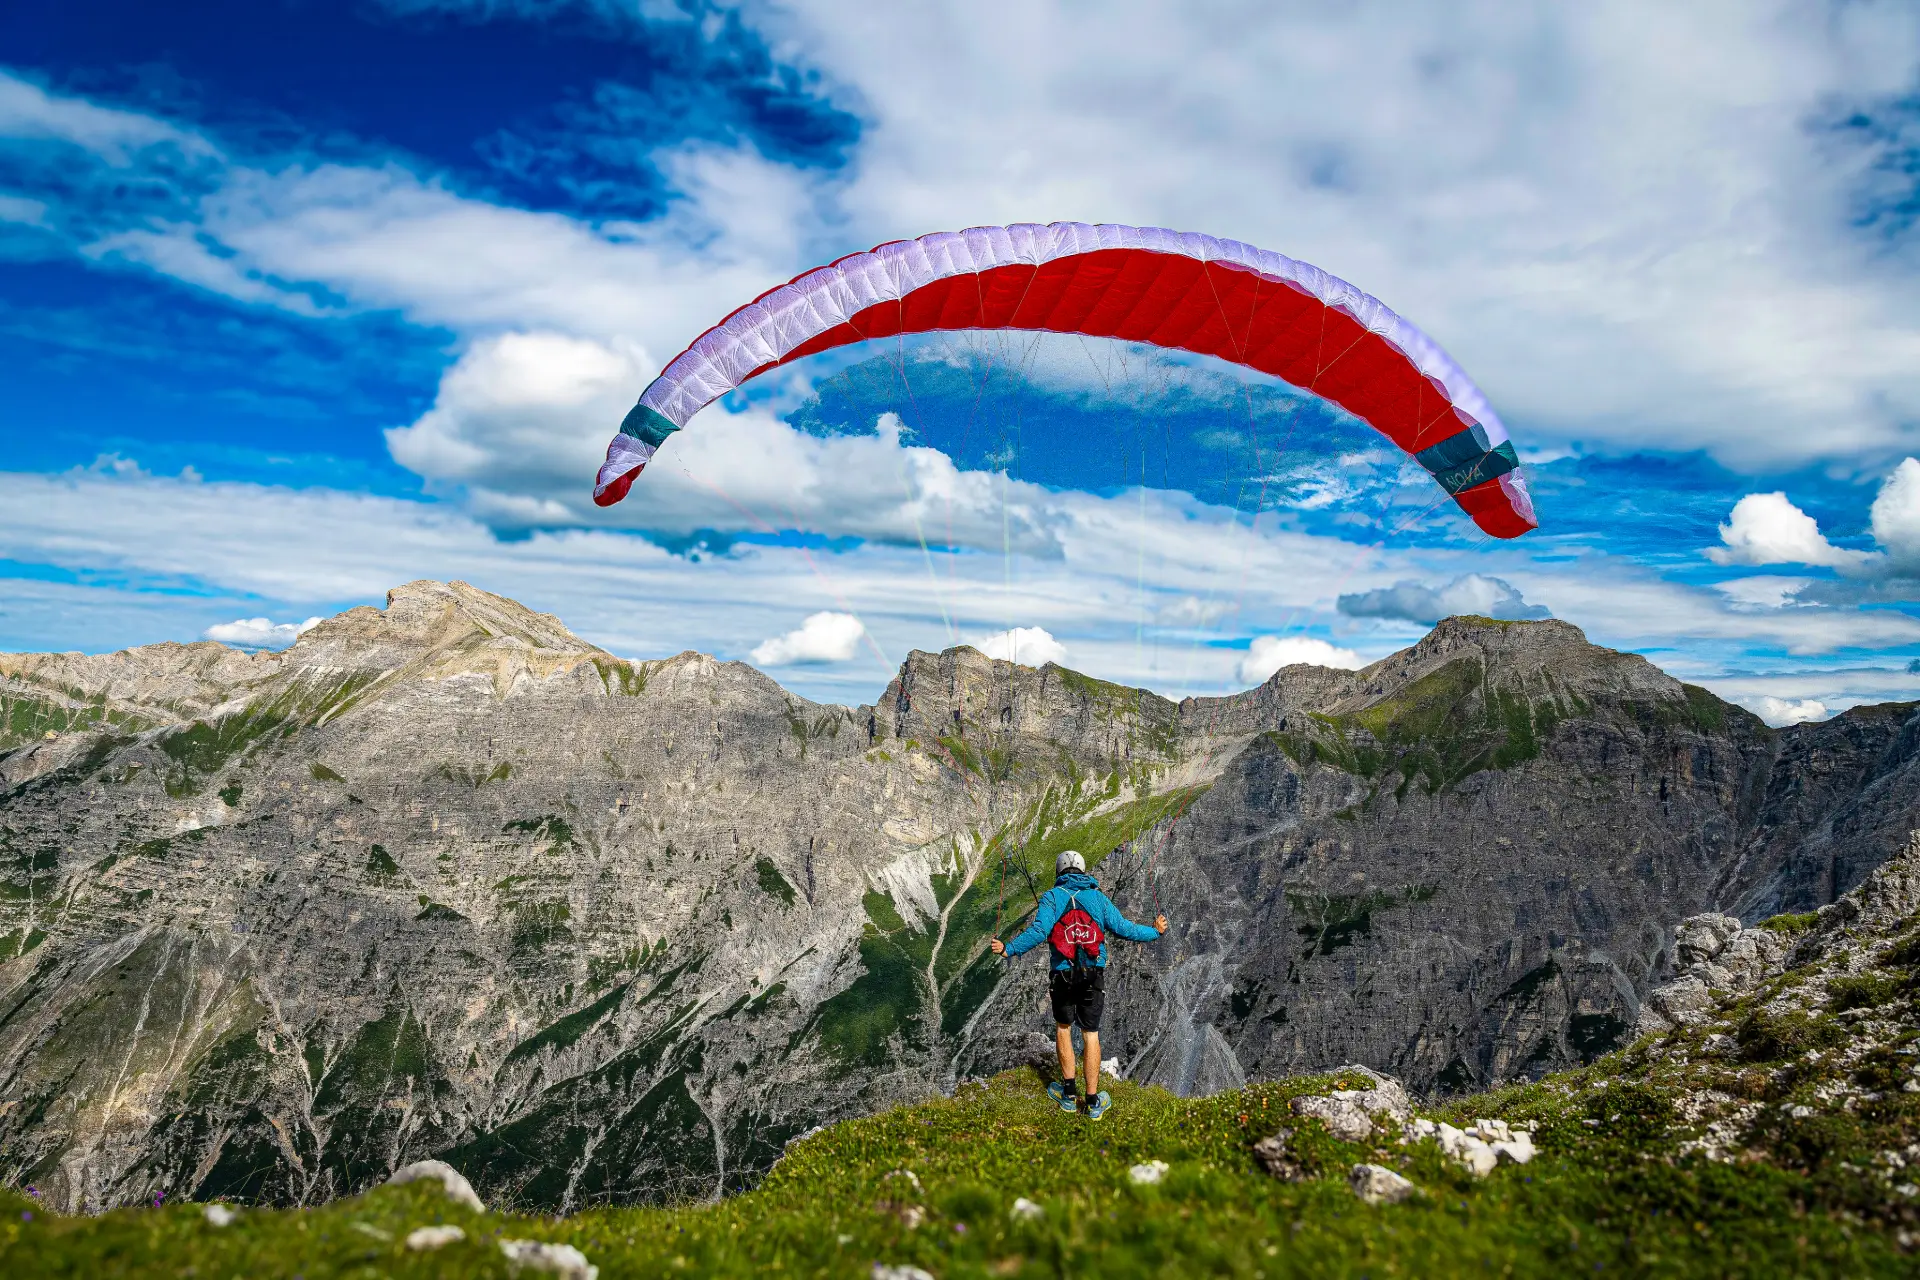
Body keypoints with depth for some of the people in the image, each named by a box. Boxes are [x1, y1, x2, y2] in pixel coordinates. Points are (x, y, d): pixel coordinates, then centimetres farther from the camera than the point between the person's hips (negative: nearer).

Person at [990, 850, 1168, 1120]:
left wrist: (1009, 949, -8)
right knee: (1091, 1034, 9)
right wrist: (1154, 931, 14)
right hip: (1094, 975, 1)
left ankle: (1068, 1094, 22)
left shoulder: (1052, 897, -2)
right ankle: (1093, 1102, 10)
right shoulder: (1098, 897, 5)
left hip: (1063, 974, -1)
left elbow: (1039, 931, -16)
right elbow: (1123, 928, -1)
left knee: (1063, 1027, 20)